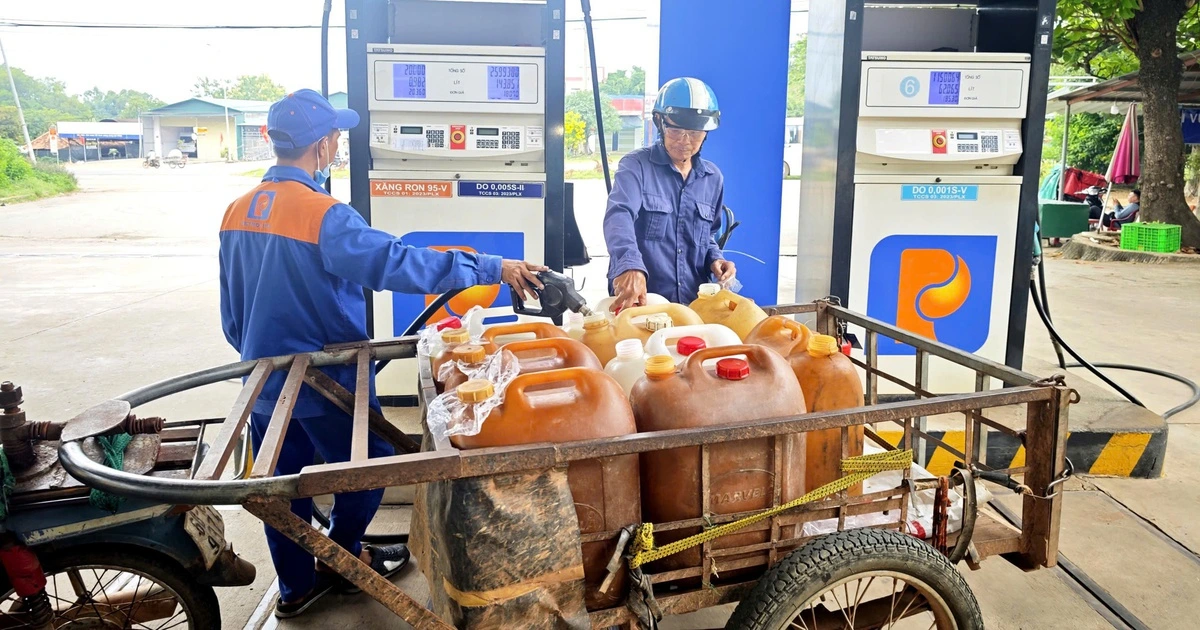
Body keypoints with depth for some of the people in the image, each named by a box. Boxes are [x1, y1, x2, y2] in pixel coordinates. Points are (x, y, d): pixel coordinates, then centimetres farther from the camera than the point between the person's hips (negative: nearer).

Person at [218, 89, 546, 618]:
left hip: (263, 378, 7)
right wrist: (491, 268, -29)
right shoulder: (321, 214, -23)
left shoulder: (237, 212, 1)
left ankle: (295, 585, 31)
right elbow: (396, 262, -31)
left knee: (284, 481, 18)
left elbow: (231, 313, 9)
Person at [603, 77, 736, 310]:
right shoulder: (636, 165, -5)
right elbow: (619, 216, -23)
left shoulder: (713, 177, 11)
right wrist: (630, 265, -41)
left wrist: (714, 258, 2)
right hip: (637, 301, -4)